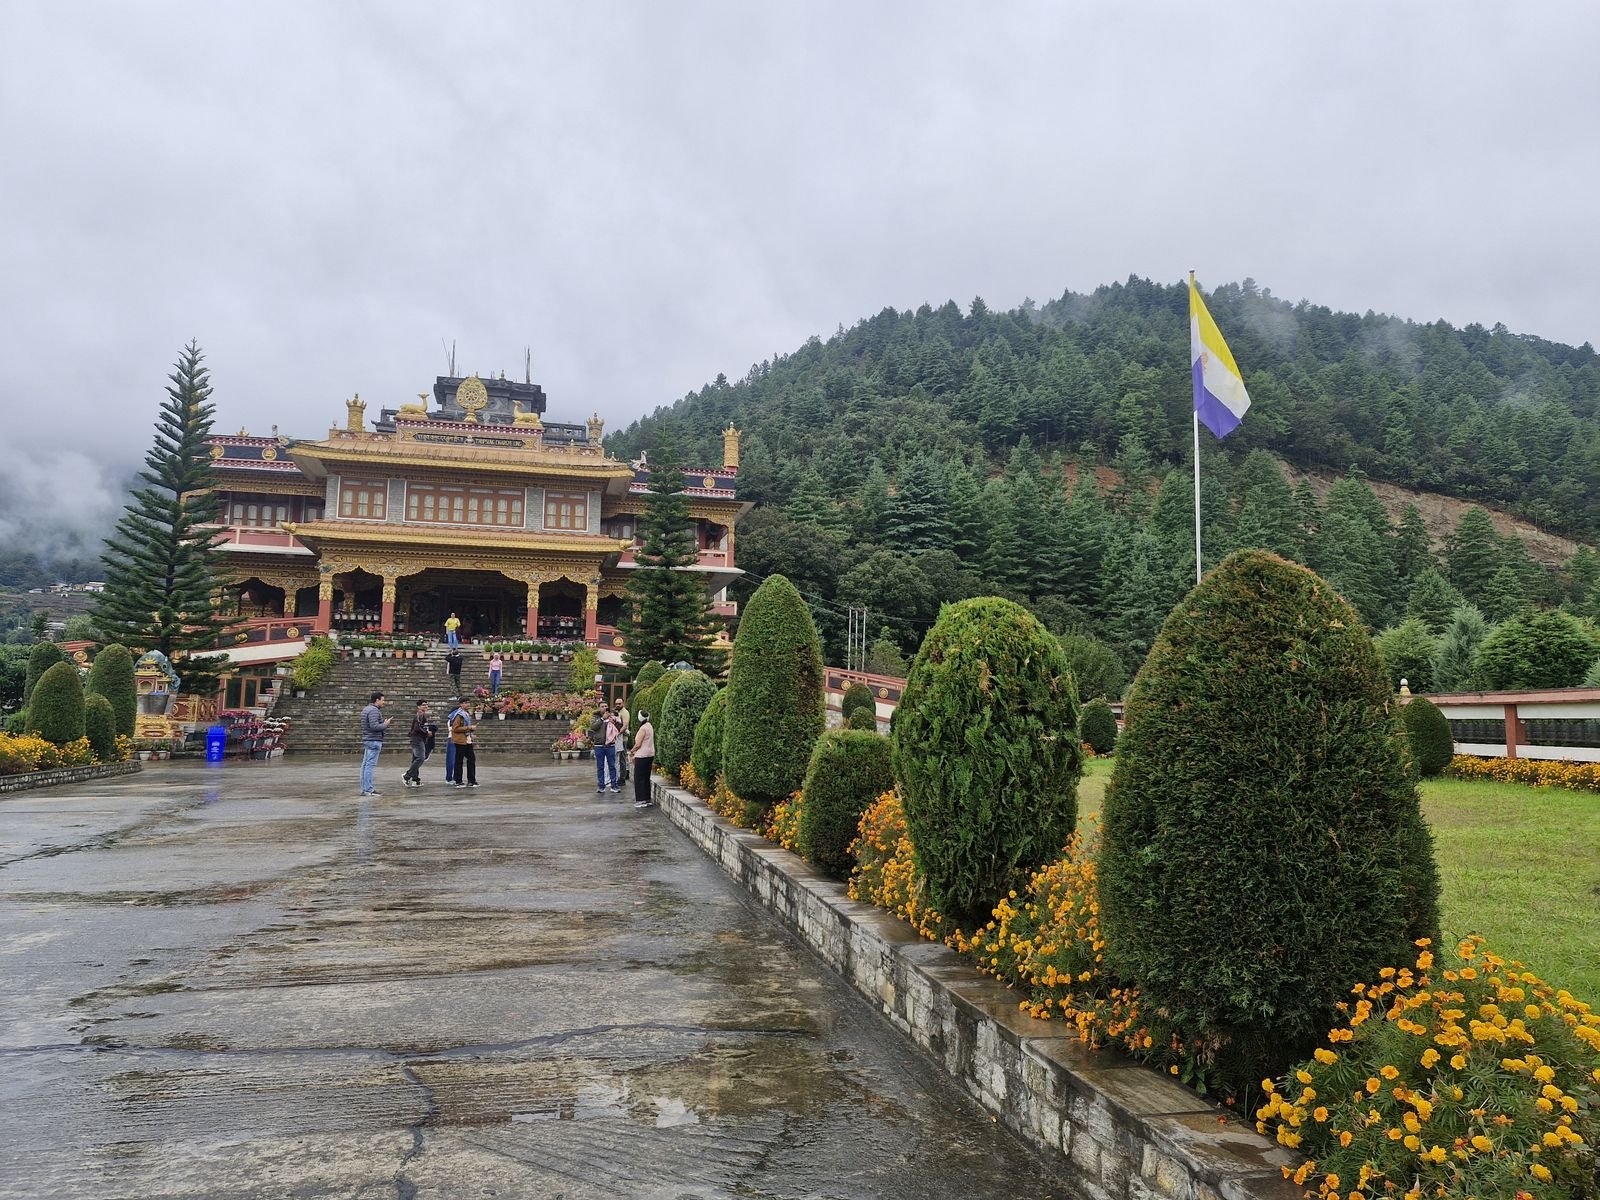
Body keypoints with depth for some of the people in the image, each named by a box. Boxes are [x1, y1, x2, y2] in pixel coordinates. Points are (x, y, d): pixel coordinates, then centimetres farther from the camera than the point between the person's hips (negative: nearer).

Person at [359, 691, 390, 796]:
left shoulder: (366, 709, 17)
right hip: (374, 741, -10)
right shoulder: (374, 710, -15)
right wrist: (385, 725, -9)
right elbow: (374, 726, -23)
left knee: (365, 764, 10)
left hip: (367, 740, 10)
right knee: (370, 765, -10)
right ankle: (368, 790, -10)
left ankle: (364, 788, 13)